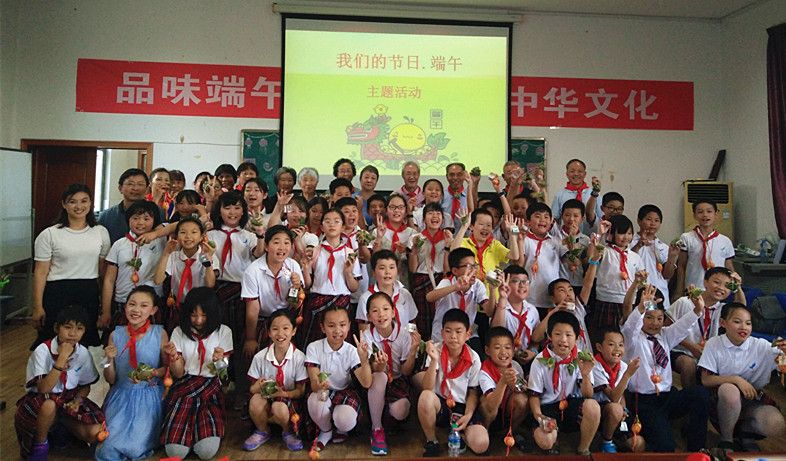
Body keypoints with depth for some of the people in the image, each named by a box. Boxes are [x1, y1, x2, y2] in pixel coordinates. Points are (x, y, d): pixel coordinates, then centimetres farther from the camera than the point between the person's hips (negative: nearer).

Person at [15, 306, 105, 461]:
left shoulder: (83, 353, -7)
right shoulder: (42, 351, -18)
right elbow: (43, 389, -26)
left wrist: (77, 400, -16)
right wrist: (62, 358, -31)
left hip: (70, 399, 3)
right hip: (42, 402, -3)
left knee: (96, 433, -21)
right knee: (49, 405, -40)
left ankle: (60, 424, 8)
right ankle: (40, 443, -9)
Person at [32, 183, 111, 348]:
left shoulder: (101, 232, 5)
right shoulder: (49, 234, -3)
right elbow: (41, 272, -3)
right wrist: (37, 307, -6)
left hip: (90, 294, 2)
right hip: (57, 294, -2)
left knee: (88, 342, 9)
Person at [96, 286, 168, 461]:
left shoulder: (160, 333, -7)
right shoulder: (116, 335, -1)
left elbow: (167, 367, 2)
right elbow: (111, 380, 4)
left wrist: (153, 373, -18)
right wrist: (109, 360, -15)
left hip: (149, 397, -2)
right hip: (121, 396, 2)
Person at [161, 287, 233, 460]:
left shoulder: (223, 332, 5)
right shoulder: (180, 332, 6)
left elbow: (221, 373, 5)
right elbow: (178, 374, 4)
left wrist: (219, 361, -17)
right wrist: (174, 357, -16)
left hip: (210, 388, 0)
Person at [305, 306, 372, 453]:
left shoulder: (351, 351, -12)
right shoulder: (314, 348, -14)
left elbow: (366, 384, -20)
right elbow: (313, 383, -19)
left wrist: (364, 359, -37)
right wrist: (319, 385, -45)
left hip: (345, 392, 0)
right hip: (322, 391, 0)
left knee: (345, 421, -31)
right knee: (315, 402, -36)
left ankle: (341, 430, 11)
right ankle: (325, 431, 0)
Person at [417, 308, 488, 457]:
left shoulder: (474, 359, -7)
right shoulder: (436, 351, -10)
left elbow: (473, 392, 1)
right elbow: (427, 388, -19)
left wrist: (467, 416, -15)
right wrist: (434, 360, -31)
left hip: (463, 407, 0)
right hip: (440, 405, 0)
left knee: (481, 445, -25)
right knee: (425, 396, -35)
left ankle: (460, 432, 11)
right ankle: (431, 442, -9)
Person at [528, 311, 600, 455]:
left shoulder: (580, 359, -6)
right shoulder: (541, 361, -11)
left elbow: (587, 395, -7)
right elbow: (534, 395, -3)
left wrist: (585, 374, -25)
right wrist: (539, 416, -20)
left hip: (573, 405, 2)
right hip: (548, 407, -2)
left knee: (592, 406, -31)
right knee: (544, 441, -30)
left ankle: (583, 449, -4)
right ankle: (553, 446, 12)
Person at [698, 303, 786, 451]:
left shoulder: (761, 346, -4)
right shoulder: (714, 344, -7)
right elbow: (705, 380, -9)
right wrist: (736, 379, -23)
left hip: (753, 401, 1)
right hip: (723, 400, -1)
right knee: (729, 390, -37)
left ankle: (745, 431, 7)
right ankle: (726, 439, -10)